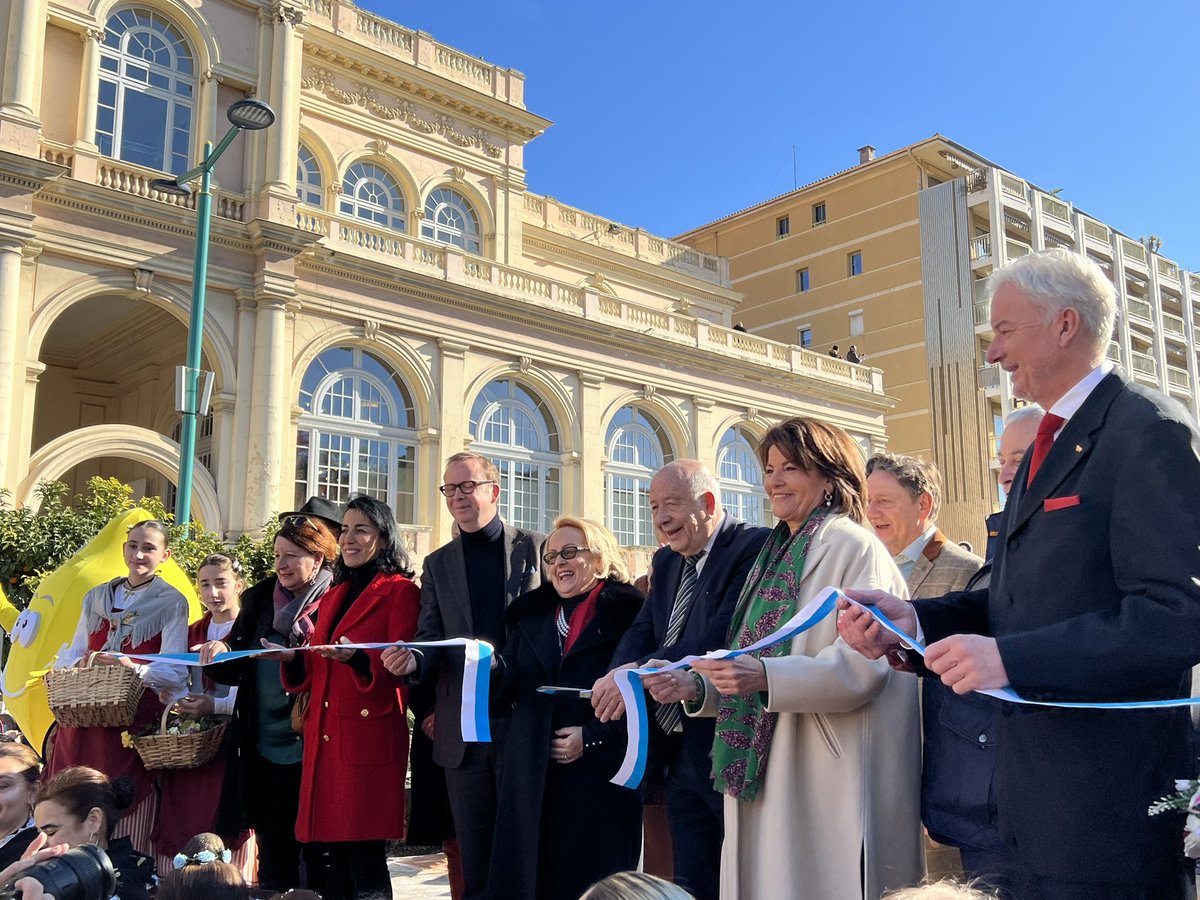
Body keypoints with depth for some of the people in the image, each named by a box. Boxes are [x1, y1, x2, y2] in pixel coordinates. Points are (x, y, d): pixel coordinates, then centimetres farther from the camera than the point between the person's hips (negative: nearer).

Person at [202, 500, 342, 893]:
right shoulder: (259, 599, 9)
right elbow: (239, 669, 13)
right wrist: (220, 655, -7)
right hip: (267, 752, 5)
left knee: (319, 854, 5)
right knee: (273, 862, 14)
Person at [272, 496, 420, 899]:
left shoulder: (400, 591, -1)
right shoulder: (333, 596, 20)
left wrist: (358, 657, -26)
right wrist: (293, 657, 2)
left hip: (369, 734, -7)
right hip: (323, 736, 7)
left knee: (365, 858, -6)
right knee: (336, 856, 9)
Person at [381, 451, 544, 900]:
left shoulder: (536, 547, 2)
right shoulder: (438, 564, 13)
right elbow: (431, 640, 9)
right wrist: (412, 660, -15)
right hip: (463, 731, 3)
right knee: (474, 862, 10)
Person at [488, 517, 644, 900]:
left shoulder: (628, 615, -3)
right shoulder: (531, 616, 15)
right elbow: (510, 690, 11)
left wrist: (592, 737, -14)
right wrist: (493, 667, -10)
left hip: (600, 775, -5)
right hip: (534, 778, 5)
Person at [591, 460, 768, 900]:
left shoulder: (755, 547, -15)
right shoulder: (667, 562, 13)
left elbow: (721, 637, -26)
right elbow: (643, 630, 4)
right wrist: (618, 677, -17)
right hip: (680, 755, 8)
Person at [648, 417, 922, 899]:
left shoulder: (854, 548, -7)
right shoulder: (775, 557, 16)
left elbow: (864, 664, -18)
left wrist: (767, 676, -29)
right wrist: (697, 685, -2)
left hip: (829, 778, -7)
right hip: (766, 775, 7)